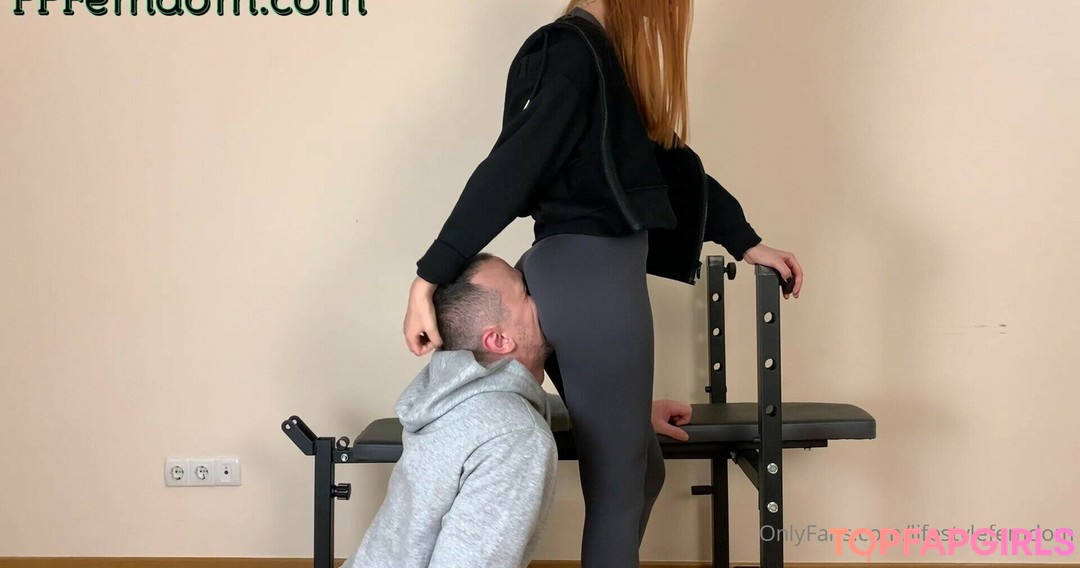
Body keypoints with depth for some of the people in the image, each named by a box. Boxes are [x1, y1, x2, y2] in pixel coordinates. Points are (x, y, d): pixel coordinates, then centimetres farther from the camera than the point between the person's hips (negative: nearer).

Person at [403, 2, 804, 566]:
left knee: (636, 469, 18)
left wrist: (746, 243, 22)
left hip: (580, 276, 10)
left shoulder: (605, 53, 19)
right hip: (590, 278, -10)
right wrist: (429, 278, -21)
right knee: (619, 487, 2)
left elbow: (663, 156, 20)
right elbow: (508, 170, -18)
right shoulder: (575, 51, -12)